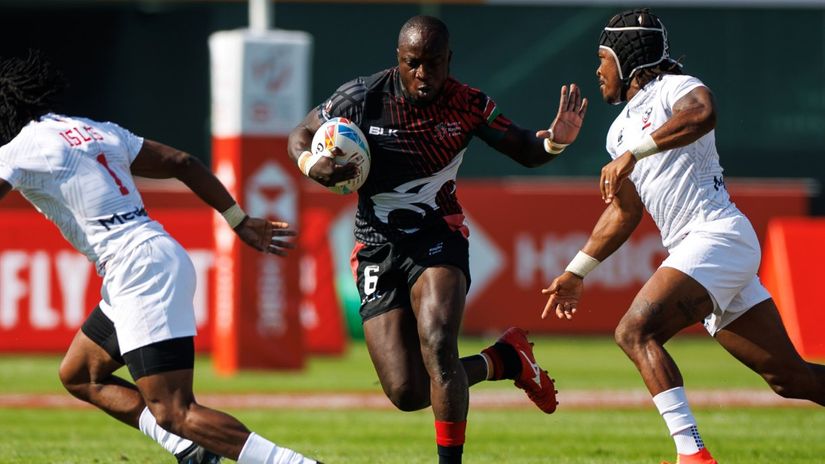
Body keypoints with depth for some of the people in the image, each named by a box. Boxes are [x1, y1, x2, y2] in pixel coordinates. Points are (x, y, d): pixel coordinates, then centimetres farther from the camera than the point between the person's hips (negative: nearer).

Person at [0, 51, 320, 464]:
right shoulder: (96, 130, 20)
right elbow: (182, 162, 19)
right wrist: (240, 222, 23)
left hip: (139, 271, -9)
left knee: (174, 413, -13)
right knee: (77, 376, 20)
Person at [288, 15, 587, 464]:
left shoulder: (467, 104, -8)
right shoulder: (362, 97, -9)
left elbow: (524, 150, 4)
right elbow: (300, 135, 6)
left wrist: (555, 141, -19)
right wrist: (311, 165, -16)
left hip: (438, 237, -1)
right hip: (377, 248, 1)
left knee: (437, 345, -30)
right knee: (407, 392, -8)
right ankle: (505, 360, 17)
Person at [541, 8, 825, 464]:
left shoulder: (674, 89, -3)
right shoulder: (620, 130, 23)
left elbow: (702, 114, -28)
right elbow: (624, 212, 33)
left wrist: (634, 152, -30)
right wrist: (576, 272, 35)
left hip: (718, 235, -9)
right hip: (693, 250, 9)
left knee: (635, 331, -22)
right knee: (788, 377, 6)